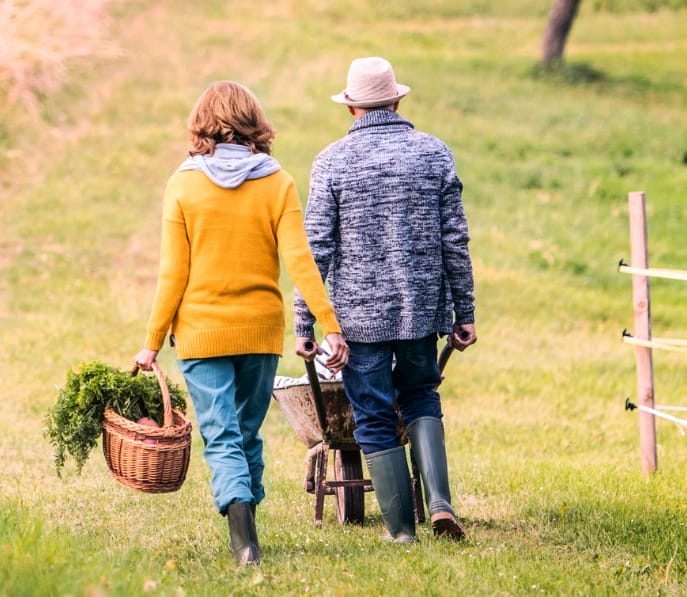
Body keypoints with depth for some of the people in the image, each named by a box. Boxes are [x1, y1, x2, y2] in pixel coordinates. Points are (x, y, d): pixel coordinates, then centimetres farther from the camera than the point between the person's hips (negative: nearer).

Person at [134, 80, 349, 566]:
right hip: (261, 329, 2)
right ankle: (245, 535, 22)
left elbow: (173, 273, -5)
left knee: (222, 438, -3)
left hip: (202, 330, -2)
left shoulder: (184, 184, -5)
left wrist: (153, 343, 1)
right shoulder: (277, 183, -3)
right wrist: (331, 326, -10)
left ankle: (244, 538, -23)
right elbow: (300, 261, -10)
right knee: (248, 435, 17)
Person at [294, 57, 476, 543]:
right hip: (423, 309, 3)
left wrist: (304, 324, -1)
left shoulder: (332, 161, -4)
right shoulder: (434, 153, 2)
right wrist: (464, 313, 9)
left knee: (375, 418, 6)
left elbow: (316, 249, -6)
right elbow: (455, 241, 3)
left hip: (359, 315, -2)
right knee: (421, 398, 20)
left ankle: (402, 528, 6)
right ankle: (440, 501, 1)